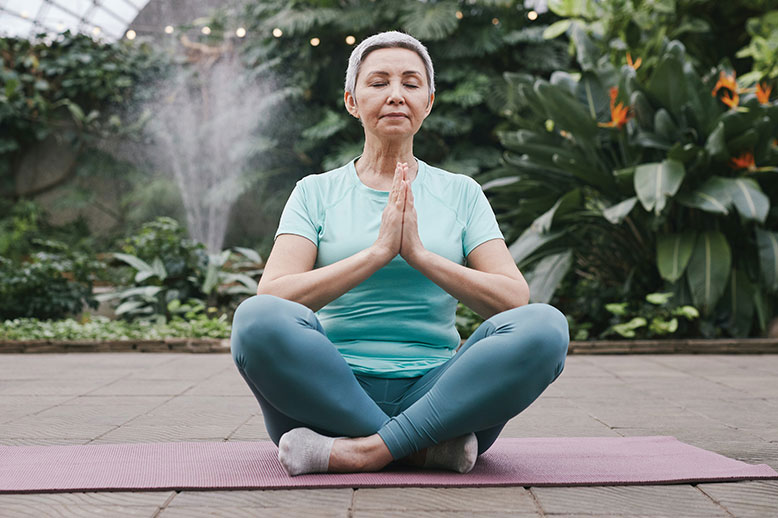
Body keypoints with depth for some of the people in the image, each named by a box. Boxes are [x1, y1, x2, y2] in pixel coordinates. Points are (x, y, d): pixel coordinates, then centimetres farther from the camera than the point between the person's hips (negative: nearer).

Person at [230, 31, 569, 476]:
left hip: (435, 393, 1)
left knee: (545, 326, -26)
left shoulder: (461, 193, 13)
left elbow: (515, 299, 0)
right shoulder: (315, 193, 10)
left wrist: (420, 254, -12)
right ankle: (427, 447, -23)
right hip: (334, 391, -1)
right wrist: (378, 251, -14)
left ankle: (364, 450, -26)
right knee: (257, 319, -30)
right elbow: (272, 298, -6)